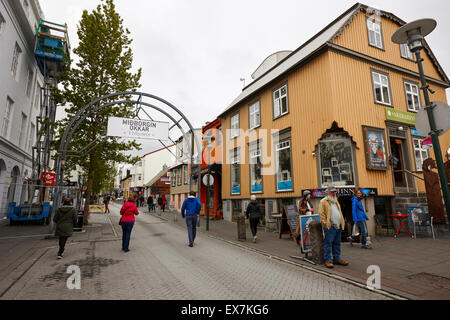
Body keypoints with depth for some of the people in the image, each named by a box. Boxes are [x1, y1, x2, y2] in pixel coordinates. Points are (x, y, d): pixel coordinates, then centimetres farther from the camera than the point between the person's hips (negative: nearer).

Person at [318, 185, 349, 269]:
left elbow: (340, 212, 26)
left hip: (339, 226, 8)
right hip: (330, 226, -8)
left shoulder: (336, 201, 22)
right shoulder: (323, 201, -3)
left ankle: (337, 259, 23)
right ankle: (328, 260, 1)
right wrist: (325, 223, -16)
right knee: (328, 243, -4)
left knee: (337, 243, 13)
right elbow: (321, 213, -10)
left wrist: (342, 223, 16)